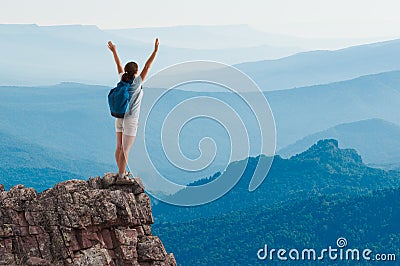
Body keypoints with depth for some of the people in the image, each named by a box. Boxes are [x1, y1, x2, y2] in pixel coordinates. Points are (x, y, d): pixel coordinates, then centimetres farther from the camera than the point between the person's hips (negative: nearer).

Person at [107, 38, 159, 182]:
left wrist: (114, 51, 26)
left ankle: (121, 172, 23)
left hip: (119, 118, 7)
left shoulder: (123, 80, 0)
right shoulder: (137, 82, -15)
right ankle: (121, 176, -1)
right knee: (125, 150, -3)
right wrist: (155, 51, -19)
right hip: (130, 120, -7)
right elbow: (147, 67, -18)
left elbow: (119, 65, 13)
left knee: (119, 147, 13)